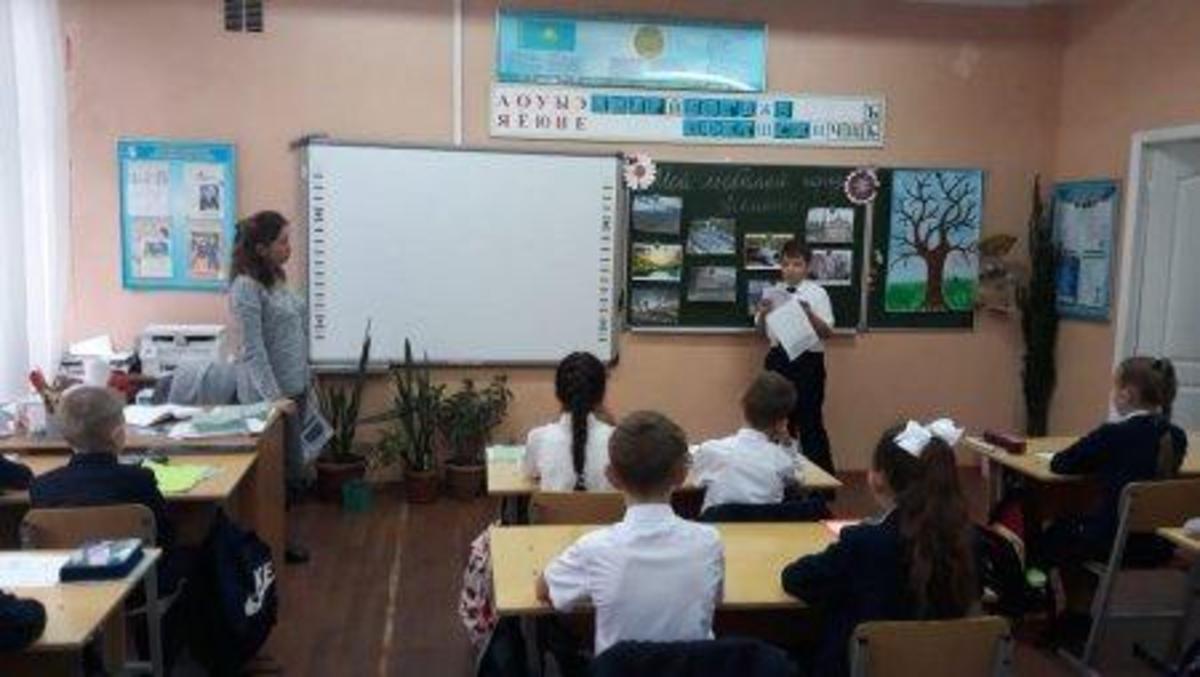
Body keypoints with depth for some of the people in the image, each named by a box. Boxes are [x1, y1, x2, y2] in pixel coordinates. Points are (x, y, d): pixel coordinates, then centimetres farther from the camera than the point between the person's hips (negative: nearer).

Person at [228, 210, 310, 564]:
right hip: (273, 393, -8)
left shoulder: (277, 278, 9)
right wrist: (273, 397, -24)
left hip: (295, 387, 8)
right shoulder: (246, 287, -17)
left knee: (290, 467, 14)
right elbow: (253, 350, -21)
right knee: (290, 469, -1)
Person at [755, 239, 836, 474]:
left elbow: (828, 332, -7)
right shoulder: (773, 292, 5)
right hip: (778, 358, 4)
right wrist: (762, 313, -10)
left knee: (810, 419, -2)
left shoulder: (817, 293, -3)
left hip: (808, 360, -4)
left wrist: (810, 315, -23)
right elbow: (760, 328, 10)